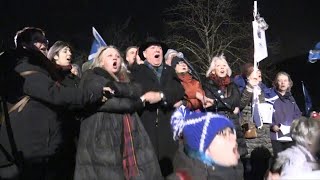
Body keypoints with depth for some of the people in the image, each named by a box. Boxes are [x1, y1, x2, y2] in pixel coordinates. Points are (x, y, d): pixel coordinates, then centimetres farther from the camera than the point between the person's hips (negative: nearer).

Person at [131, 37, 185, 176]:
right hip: (147, 125, -3)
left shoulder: (170, 71, 19)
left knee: (170, 166, 2)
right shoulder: (138, 72, 8)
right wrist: (169, 98, -11)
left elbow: (180, 91, 3)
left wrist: (162, 95, -14)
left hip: (169, 125, 3)